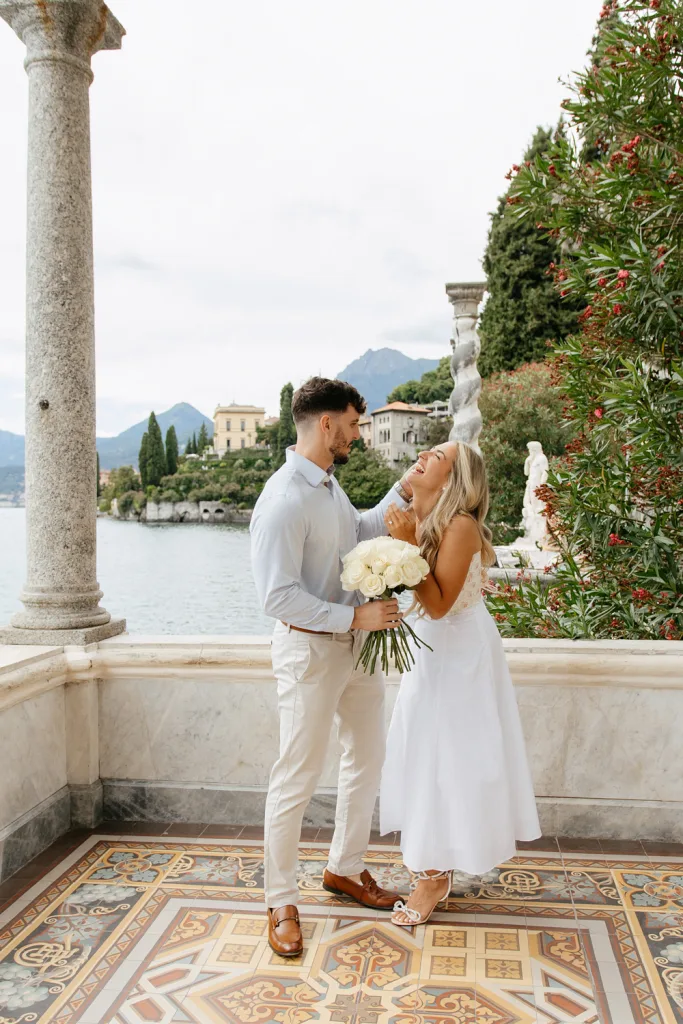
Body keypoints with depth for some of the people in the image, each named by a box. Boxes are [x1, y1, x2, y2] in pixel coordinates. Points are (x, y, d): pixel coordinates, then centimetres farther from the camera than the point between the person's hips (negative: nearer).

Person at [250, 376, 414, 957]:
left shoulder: (328, 484, 5)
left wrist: (404, 492, 14)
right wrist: (355, 616, -26)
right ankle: (282, 904, 22)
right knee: (297, 780, 3)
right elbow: (278, 597, -26)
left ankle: (346, 869, 40)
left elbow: (360, 533, 23)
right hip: (311, 649, -9)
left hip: (358, 643, 10)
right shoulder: (284, 501, -23)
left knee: (368, 758, 20)